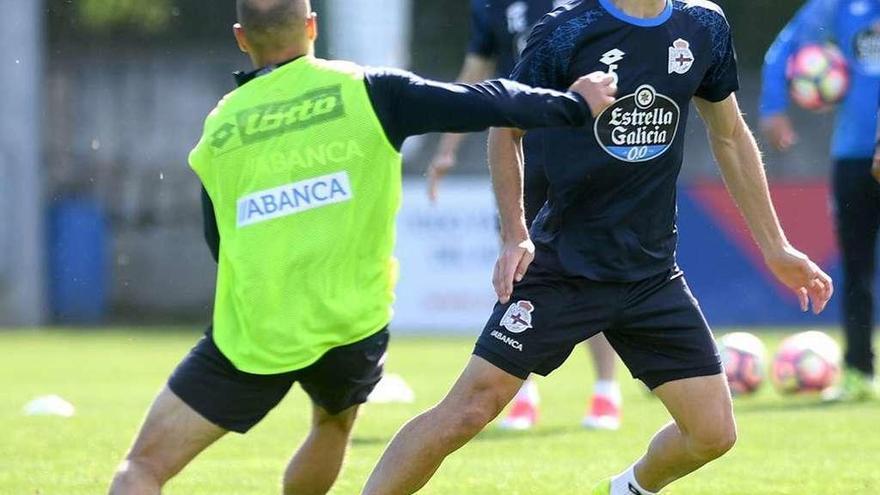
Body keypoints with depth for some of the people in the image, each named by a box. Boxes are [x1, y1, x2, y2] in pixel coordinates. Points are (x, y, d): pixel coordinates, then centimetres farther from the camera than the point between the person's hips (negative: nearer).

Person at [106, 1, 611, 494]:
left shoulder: (218, 131, 4)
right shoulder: (367, 92, -3)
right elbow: (487, 104, -5)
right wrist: (573, 104, 10)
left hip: (250, 339, -1)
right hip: (352, 328, 1)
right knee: (335, 421, 34)